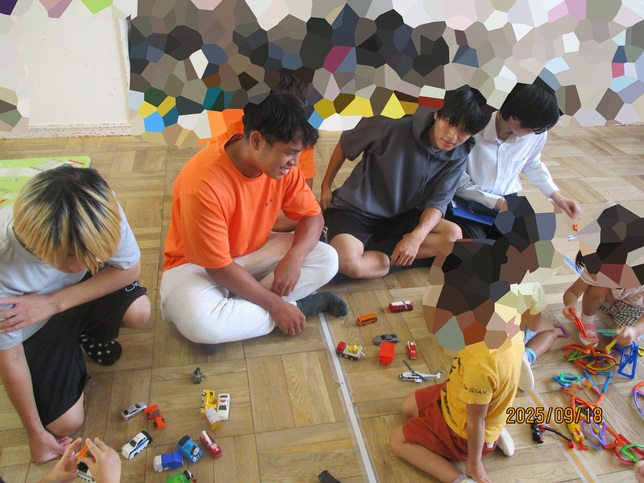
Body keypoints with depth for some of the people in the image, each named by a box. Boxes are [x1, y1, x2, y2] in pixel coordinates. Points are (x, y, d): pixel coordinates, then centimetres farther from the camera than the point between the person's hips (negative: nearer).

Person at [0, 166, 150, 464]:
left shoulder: (101, 206, -34)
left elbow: (130, 268, -17)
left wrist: (54, 302, -30)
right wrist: (35, 432, -10)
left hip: (81, 288, 3)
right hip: (33, 331, -2)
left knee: (139, 311, -26)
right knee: (65, 423, -7)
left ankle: (90, 331, 10)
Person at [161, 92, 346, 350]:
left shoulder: (282, 165, -13)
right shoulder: (203, 185, -33)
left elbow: (312, 215, -3)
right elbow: (219, 267, -27)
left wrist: (294, 256, -25)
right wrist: (276, 305, -25)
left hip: (255, 250, 6)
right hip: (197, 264, -5)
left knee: (327, 260, -13)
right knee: (199, 324, -37)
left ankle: (235, 307, -18)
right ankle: (302, 305, -19)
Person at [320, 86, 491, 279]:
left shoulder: (458, 157, -4)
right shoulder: (394, 129, -18)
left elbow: (437, 202, -10)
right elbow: (345, 144, -2)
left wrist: (417, 235, -30)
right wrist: (326, 186, 5)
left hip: (399, 217, 5)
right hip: (353, 210, -5)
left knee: (453, 234, -21)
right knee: (349, 263, -35)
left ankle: (368, 249, -19)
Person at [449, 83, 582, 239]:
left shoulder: (537, 133, -9)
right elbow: (460, 183, -14)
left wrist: (557, 196, 5)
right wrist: (499, 203, -19)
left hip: (507, 199, 5)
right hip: (468, 201, -5)